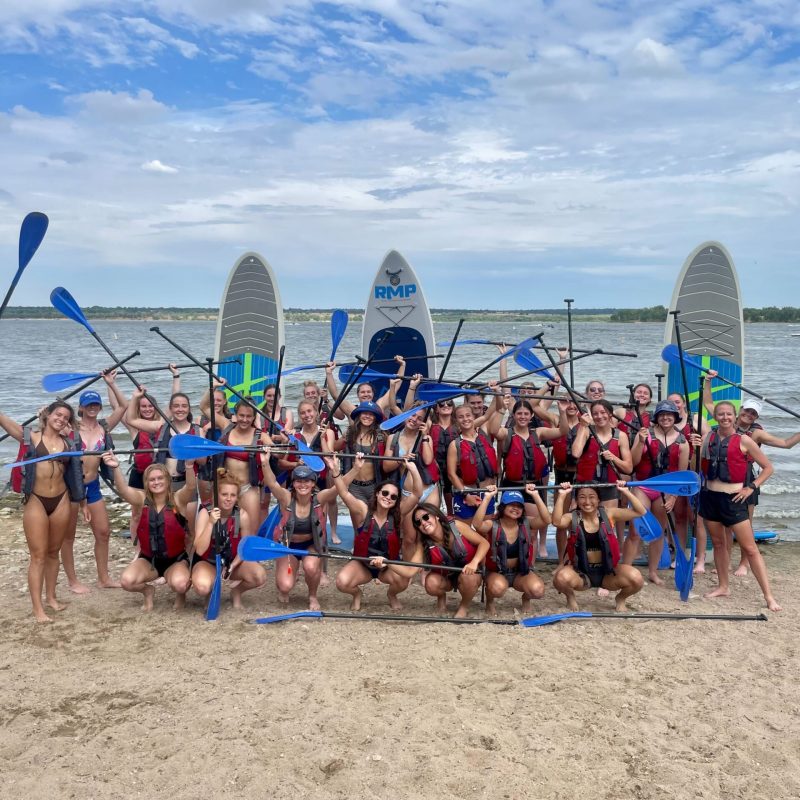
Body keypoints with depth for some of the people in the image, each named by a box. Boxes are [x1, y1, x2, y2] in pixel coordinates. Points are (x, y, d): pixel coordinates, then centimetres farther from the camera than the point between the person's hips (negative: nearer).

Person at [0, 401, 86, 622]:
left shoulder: (69, 444, 9)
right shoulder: (30, 436, 0)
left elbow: (75, 475, 15)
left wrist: (83, 503, 19)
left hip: (61, 501, 3)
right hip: (36, 501, -3)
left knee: (53, 552, 14)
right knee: (38, 555, -1)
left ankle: (51, 597, 28)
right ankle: (38, 608, 3)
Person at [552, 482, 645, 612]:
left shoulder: (609, 514, -3)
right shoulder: (573, 518, -7)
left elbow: (640, 512, -10)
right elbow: (556, 521, -31)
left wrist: (626, 492, -19)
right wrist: (562, 495, -32)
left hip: (607, 571, 1)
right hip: (581, 572, -1)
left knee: (636, 579, -26)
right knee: (561, 578, -35)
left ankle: (620, 599, 10)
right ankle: (570, 597, 4)